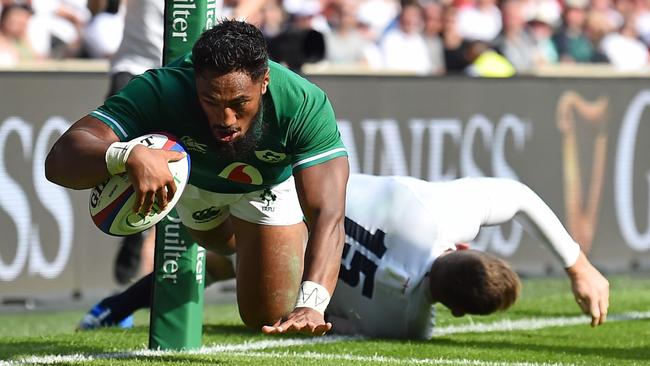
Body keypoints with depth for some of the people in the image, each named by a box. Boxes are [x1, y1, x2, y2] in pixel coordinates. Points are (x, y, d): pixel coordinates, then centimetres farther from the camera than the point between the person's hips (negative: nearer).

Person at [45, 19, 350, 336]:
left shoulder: (306, 105, -45)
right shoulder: (162, 92, -46)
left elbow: (328, 215, -51)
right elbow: (59, 161, -52)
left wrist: (311, 304, -69)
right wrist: (128, 155, -74)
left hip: (272, 180, -1)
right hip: (193, 176, 1)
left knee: (266, 316, 3)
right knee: (219, 242, 29)